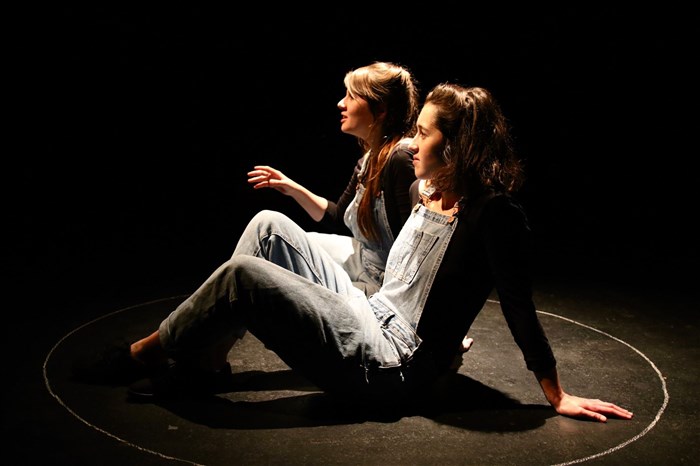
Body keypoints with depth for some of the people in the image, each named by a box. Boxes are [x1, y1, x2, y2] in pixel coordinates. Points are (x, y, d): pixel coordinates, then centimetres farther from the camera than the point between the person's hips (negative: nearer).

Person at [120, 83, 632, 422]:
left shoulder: (494, 215, -18)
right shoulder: (425, 191, 7)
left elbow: (519, 307, -17)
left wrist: (558, 397, -13)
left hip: (390, 367, -9)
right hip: (370, 320, 9)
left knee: (243, 274, -19)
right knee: (269, 226, 3)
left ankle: (146, 350, 7)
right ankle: (206, 363, 2)